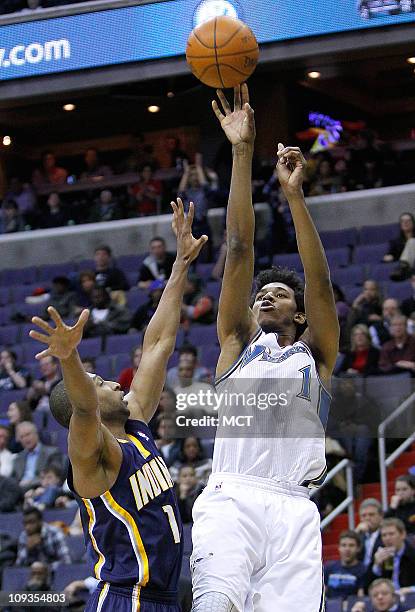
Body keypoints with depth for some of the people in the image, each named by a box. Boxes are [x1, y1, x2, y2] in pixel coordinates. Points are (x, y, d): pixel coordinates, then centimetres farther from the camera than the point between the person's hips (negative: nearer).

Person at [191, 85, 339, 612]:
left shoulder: (316, 354, 22)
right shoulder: (238, 342, 22)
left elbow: (320, 283, 6)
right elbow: (239, 250, 14)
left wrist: (294, 195, -3)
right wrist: (242, 155, 7)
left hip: (293, 506, 1)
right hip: (230, 496, -1)